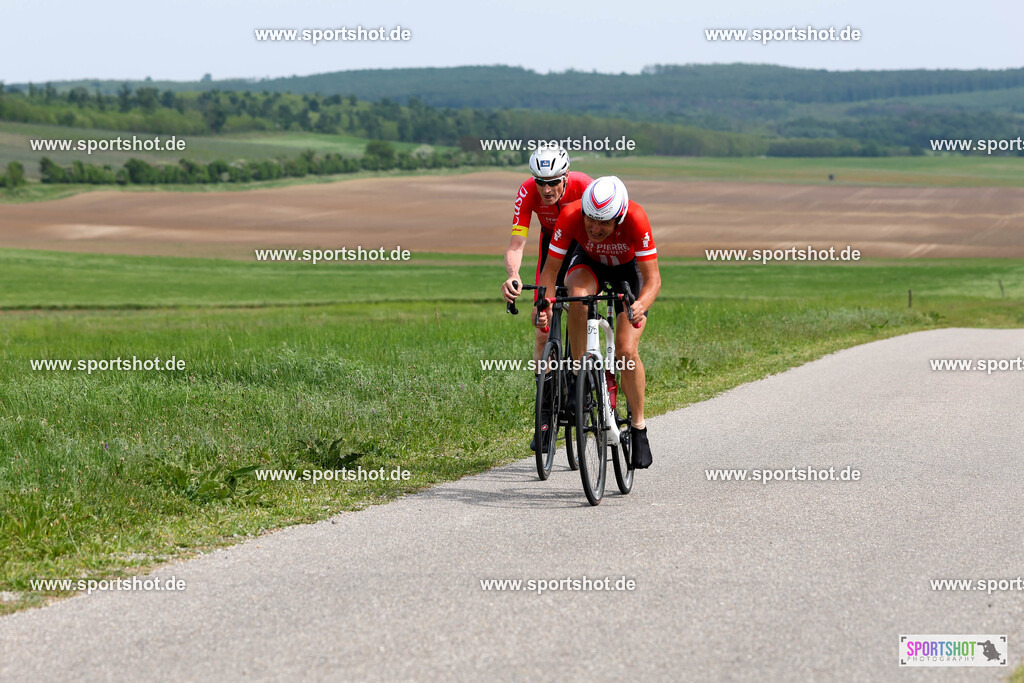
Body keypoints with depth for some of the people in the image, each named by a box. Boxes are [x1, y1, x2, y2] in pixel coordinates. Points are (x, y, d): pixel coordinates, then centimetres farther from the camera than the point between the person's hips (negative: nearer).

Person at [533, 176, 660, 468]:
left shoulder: (635, 219, -38)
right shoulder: (571, 216, -34)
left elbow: (653, 279, -34)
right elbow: (550, 269, -26)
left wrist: (641, 306, -54)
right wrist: (543, 305, -44)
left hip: (629, 268, -1)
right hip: (589, 263, 1)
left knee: (626, 351, -15)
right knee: (578, 296, -36)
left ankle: (638, 427, 2)